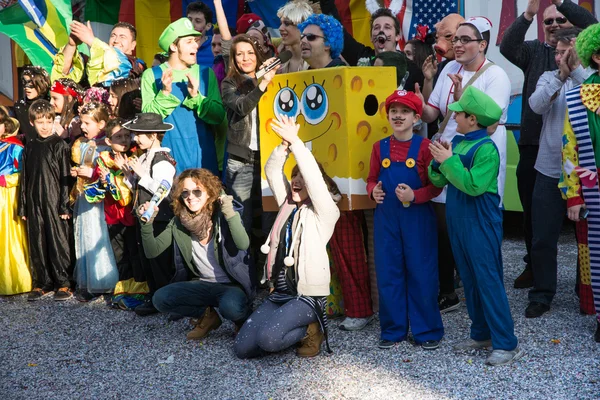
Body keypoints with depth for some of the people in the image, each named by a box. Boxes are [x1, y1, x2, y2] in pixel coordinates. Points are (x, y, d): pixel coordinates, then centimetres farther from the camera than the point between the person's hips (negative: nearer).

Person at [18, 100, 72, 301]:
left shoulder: (59, 145, -3)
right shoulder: (30, 148, 11)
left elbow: (65, 177, -6)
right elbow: (24, 179, 13)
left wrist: (64, 206, -11)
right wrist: (23, 207, 9)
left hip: (54, 202, -5)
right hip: (34, 203, 5)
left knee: (58, 242, -1)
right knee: (37, 244, 8)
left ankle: (63, 283, 7)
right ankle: (43, 283, 17)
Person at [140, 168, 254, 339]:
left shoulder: (222, 215, -16)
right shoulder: (179, 222, -3)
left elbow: (244, 245, -33)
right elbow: (152, 251, -7)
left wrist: (230, 213, -42)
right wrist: (146, 224, -22)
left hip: (234, 284, -4)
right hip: (204, 284, 5)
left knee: (230, 307, -36)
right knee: (161, 298, -15)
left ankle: (243, 317, 2)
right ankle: (207, 316, 8)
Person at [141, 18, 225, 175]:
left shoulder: (206, 73, 7)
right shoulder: (152, 75, 1)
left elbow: (219, 116, -3)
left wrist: (196, 96, -17)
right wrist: (165, 94, -19)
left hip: (202, 154, 2)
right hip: (168, 154, -2)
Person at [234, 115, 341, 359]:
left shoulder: (325, 212, -4)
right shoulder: (287, 205, 13)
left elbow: (314, 177, -19)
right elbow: (272, 172, 4)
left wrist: (295, 142, -19)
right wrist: (285, 144, -12)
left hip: (308, 295, -7)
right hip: (280, 292, 7)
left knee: (268, 338, -30)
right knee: (242, 348, -5)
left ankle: (312, 330, 0)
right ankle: (298, 327, 15)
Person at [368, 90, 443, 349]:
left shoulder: (424, 147, -6)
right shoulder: (379, 147, 6)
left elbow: (436, 185, -6)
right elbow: (372, 179, 14)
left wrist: (415, 196, -21)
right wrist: (373, 191, -7)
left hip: (418, 218, -4)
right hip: (386, 218, 4)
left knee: (421, 273, 2)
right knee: (388, 273, 8)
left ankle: (427, 330, 16)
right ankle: (393, 329, 21)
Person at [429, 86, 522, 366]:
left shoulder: (486, 149, -16)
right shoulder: (458, 143, 6)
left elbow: (474, 185, -25)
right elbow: (440, 180, 8)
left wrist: (449, 161, -22)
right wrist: (438, 163, -11)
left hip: (481, 224, -8)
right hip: (458, 221, 8)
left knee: (488, 281, -6)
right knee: (469, 280, 15)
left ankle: (506, 344, 1)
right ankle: (481, 334, 27)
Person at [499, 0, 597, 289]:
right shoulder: (534, 51, 12)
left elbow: (591, 26, -11)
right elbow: (507, 47, -7)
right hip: (533, 146, 2)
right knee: (532, 210, 11)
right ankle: (534, 265, 26)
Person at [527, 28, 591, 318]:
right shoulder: (549, 78, 5)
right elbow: (536, 105, -14)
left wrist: (576, 70, -25)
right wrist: (561, 74, -21)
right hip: (549, 170, 2)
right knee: (543, 239, 7)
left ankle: (587, 294, 28)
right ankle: (541, 295, 21)